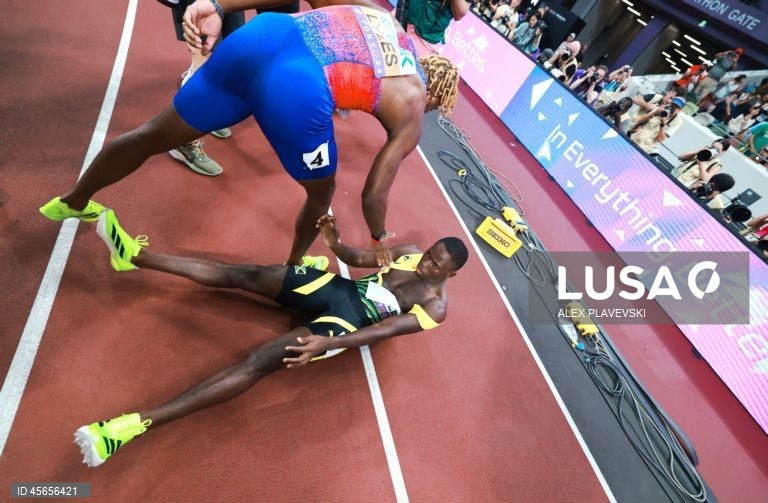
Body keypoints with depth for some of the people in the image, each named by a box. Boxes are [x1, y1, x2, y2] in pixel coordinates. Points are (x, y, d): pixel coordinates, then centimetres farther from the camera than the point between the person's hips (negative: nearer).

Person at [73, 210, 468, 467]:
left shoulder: (436, 307, -5)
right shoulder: (410, 252, 12)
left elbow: (382, 330, -19)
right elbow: (360, 259, 12)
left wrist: (325, 343, -30)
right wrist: (335, 244, -11)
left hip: (347, 321, -5)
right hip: (337, 287, 6)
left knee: (256, 365, -24)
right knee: (239, 274, -5)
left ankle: (138, 423, -18)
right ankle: (135, 256, 5)